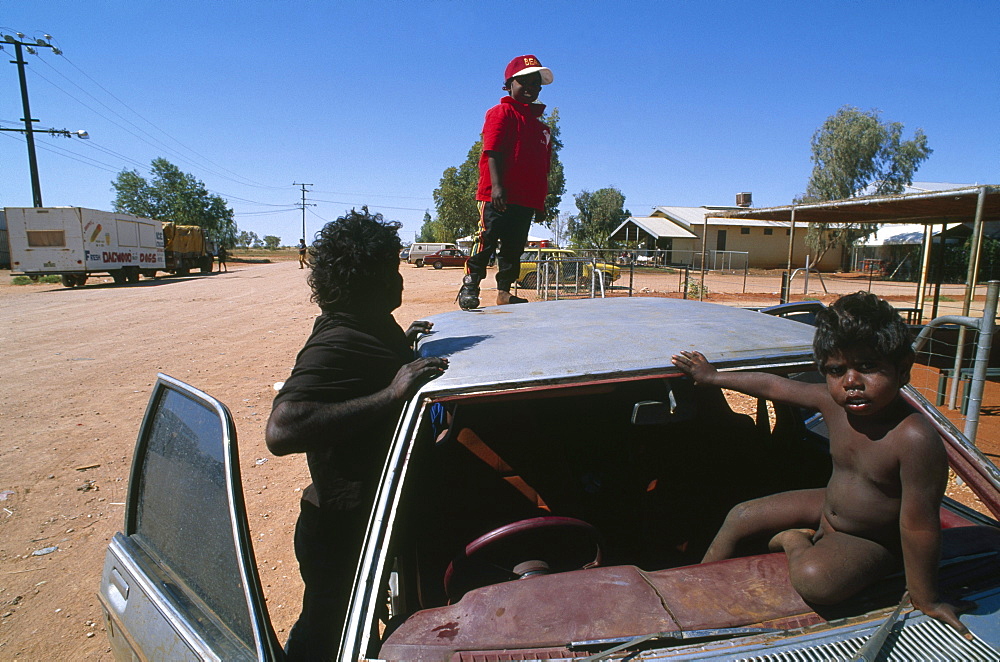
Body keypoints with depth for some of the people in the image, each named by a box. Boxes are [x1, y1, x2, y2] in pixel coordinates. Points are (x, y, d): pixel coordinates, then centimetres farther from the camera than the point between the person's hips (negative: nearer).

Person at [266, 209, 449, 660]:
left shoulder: (367, 328, 2)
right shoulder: (336, 346, -28)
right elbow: (281, 431, -41)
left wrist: (401, 344, 13)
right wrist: (390, 394, -41)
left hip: (367, 521, 9)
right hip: (342, 533, -9)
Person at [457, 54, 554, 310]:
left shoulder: (541, 127, 23)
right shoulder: (501, 113, 2)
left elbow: (543, 167, 21)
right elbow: (492, 152, -10)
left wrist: (541, 200, 15)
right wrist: (497, 186, -22)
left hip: (527, 199, 7)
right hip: (498, 195, -7)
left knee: (514, 247, 9)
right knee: (486, 240, -8)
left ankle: (504, 292, 17)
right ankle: (469, 288, 0)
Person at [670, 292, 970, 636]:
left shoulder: (915, 438, -35)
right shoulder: (831, 401, -15)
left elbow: (919, 524, -27)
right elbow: (772, 385, 0)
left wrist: (924, 597, -16)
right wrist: (713, 377, 11)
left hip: (871, 540, -6)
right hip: (827, 505, 6)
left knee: (814, 577, -34)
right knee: (740, 517, 7)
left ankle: (796, 543, 1)